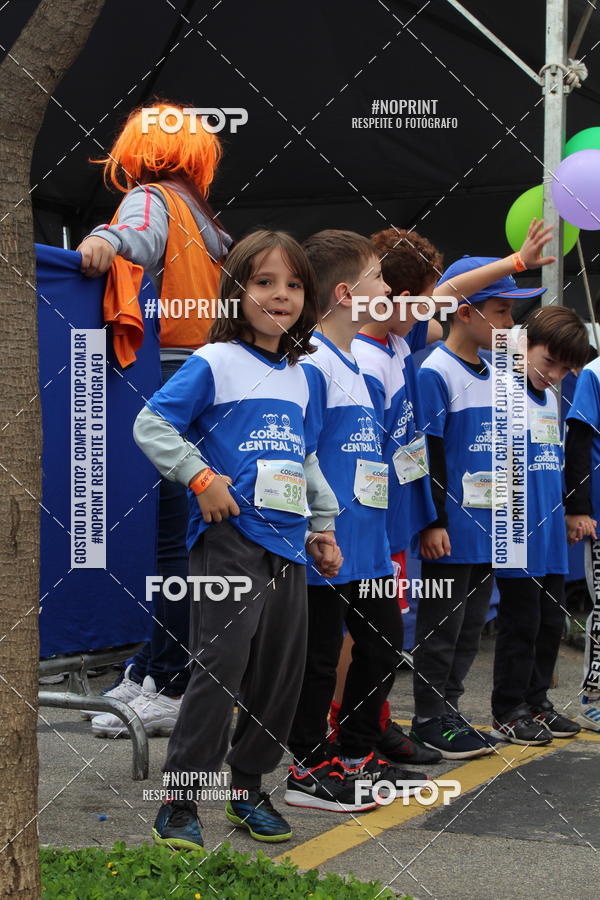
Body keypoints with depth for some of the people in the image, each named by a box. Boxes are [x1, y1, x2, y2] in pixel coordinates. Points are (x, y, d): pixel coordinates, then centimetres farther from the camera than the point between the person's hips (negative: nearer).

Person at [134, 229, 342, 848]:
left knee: (281, 670, 9)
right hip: (230, 540, -7)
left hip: (288, 546, 7)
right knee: (220, 668, -10)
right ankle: (179, 801, -1)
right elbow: (150, 425, -10)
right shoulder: (214, 363, -5)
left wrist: (324, 524, 22)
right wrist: (200, 477, -17)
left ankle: (248, 786, 23)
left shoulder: (297, 377, 16)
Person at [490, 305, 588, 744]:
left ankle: (536, 702, 25)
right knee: (521, 622, -1)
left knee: (552, 620, 13)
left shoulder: (550, 398, 14)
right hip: (519, 536, -8)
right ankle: (509, 712, 9)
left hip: (551, 531, 8)